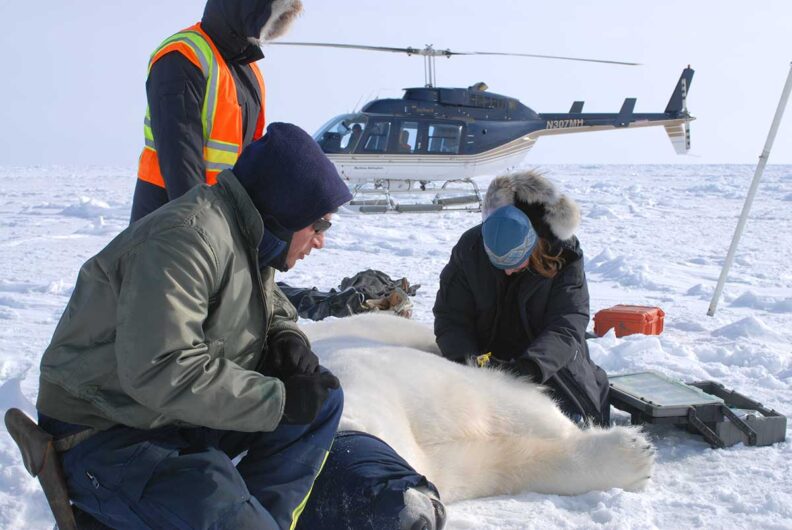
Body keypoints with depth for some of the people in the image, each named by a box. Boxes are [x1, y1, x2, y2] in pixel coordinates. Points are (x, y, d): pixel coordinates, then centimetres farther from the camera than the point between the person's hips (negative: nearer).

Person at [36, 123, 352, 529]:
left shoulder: (249, 238, 7)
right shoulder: (188, 237, -23)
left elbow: (273, 309, 24)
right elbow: (161, 371, -32)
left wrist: (286, 341, -1)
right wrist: (280, 399, -24)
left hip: (184, 419, 10)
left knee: (321, 399, 1)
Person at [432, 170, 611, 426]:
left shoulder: (565, 257, -18)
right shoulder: (469, 249, -13)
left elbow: (567, 328, -26)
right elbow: (449, 318, -10)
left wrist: (530, 367, -43)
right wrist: (470, 360, -30)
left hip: (551, 364, -1)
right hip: (486, 355, 2)